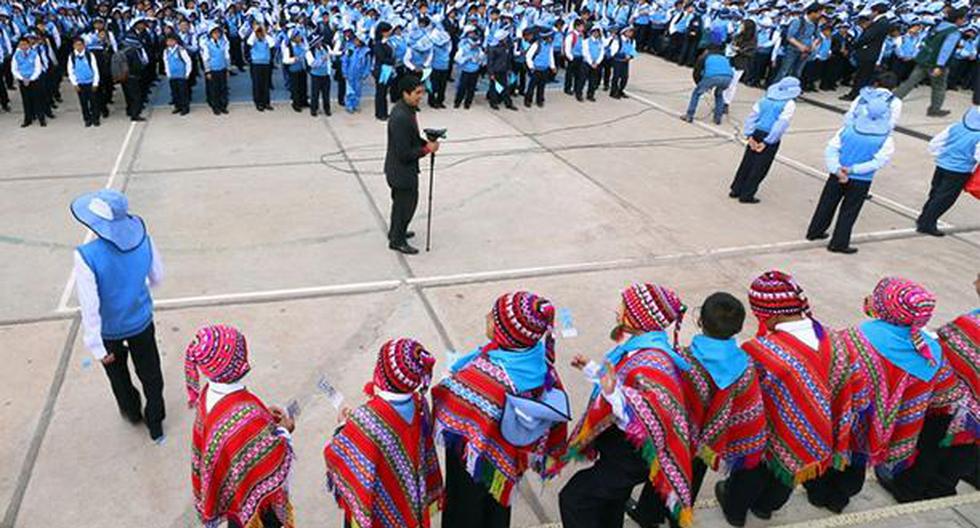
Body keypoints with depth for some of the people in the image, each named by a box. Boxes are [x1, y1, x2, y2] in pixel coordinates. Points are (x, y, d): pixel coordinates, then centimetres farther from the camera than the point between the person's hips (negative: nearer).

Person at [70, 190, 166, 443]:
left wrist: (97, 347, -17)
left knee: (118, 375, 27)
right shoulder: (144, 241, -20)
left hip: (109, 329, -2)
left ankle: (132, 412, 51)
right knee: (150, 374, 21)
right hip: (141, 322, 2)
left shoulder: (87, 256, -32)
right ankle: (155, 425, 36)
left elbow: (89, 307, -27)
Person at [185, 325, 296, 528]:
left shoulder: (209, 394, -15)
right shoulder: (245, 414, -41)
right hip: (254, 499, -7)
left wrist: (262, 416, -2)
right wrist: (283, 432, -18)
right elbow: (271, 463, -33)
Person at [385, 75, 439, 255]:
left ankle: (396, 232, 45)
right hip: (402, 171, -10)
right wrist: (427, 149, -20)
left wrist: (426, 142, -2)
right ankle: (397, 241, 24)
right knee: (407, 204, 7)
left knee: (400, 201, 26)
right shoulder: (401, 117, -31)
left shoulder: (406, 109, 0)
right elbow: (404, 153, -29)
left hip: (398, 169, 10)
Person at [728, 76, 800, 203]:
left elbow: (753, 115, 4)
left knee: (747, 163, 14)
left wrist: (750, 136, 1)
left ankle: (735, 190, 20)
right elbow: (781, 124, -15)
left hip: (756, 134, 5)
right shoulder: (789, 104, -6)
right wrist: (766, 142, -14)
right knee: (760, 167, 4)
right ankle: (747, 195, 8)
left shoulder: (767, 97, 9)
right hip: (771, 138, -5)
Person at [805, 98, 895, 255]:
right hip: (861, 181, -3)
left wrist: (837, 170, -15)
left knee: (827, 204, 19)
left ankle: (814, 231, 34)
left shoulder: (848, 129, -4)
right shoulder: (885, 139, -11)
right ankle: (838, 243, 13)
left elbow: (830, 149, -9)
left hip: (838, 176, 3)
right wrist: (853, 169, -20)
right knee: (849, 211, 9)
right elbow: (879, 161, -20)